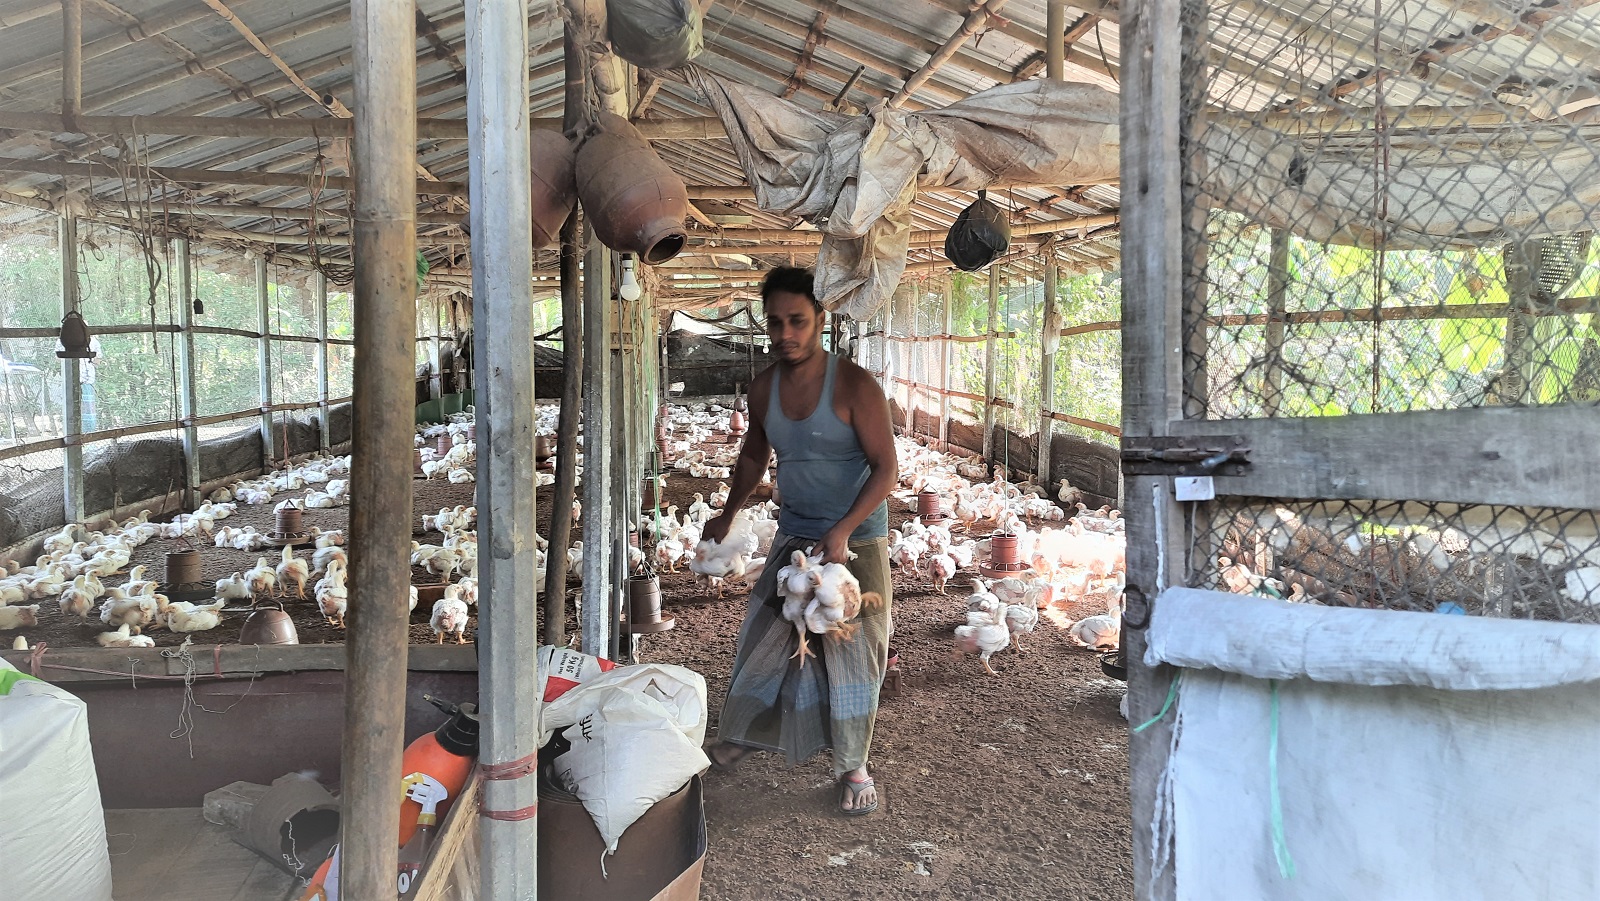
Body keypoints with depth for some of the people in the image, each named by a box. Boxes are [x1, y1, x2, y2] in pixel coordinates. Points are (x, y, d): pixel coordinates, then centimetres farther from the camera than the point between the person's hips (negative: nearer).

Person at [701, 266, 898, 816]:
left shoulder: (853, 386, -17)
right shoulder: (763, 388, 0)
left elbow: (886, 468, -17)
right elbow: (754, 455, 18)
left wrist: (842, 533, -24)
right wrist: (728, 514, 17)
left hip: (856, 540, -5)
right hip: (793, 536, 5)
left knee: (852, 651, 2)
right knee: (764, 639, 11)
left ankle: (852, 767, 19)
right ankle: (742, 736, 33)